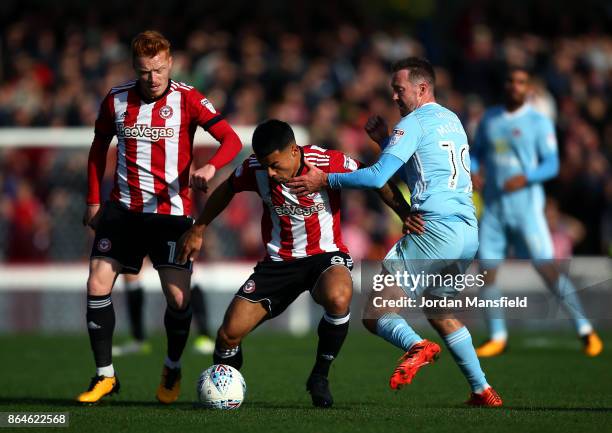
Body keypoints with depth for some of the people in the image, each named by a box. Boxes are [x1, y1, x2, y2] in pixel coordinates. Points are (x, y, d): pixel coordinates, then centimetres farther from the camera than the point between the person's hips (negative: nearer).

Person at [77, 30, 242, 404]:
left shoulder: (187, 99, -7)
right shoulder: (117, 100, 2)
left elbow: (232, 140, -13)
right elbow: (99, 147, 17)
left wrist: (210, 166, -33)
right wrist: (94, 200, 13)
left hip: (171, 211, -3)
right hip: (122, 209, 3)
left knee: (178, 297, -8)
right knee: (98, 286, -6)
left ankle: (173, 370, 19)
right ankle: (105, 375, 7)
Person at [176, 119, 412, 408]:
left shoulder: (329, 163, -20)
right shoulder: (255, 169, -10)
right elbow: (227, 190, 11)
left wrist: (407, 216, -16)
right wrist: (198, 229, 17)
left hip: (325, 255, -3)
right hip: (278, 262, 3)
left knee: (338, 298, -39)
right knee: (229, 333, -10)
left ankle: (320, 377, -15)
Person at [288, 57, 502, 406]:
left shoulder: (415, 122, -5)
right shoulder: (452, 120, 20)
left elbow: (378, 177, -14)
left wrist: (325, 180, -7)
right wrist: (385, 141, 21)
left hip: (434, 230, -8)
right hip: (469, 233, 8)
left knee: (376, 313, -6)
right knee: (442, 314, 24)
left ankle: (417, 346, -35)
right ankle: (483, 391, 16)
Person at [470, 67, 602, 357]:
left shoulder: (539, 123, -2)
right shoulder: (489, 119, 11)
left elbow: (551, 165, -5)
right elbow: (476, 153, 19)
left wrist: (525, 177, -24)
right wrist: (473, 172, -3)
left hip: (525, 205, -4)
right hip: (493, 206, 4)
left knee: (547, 268, -10)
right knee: (486, 270, -1)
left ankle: (584, 330, -3)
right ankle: (497, 337, 11)